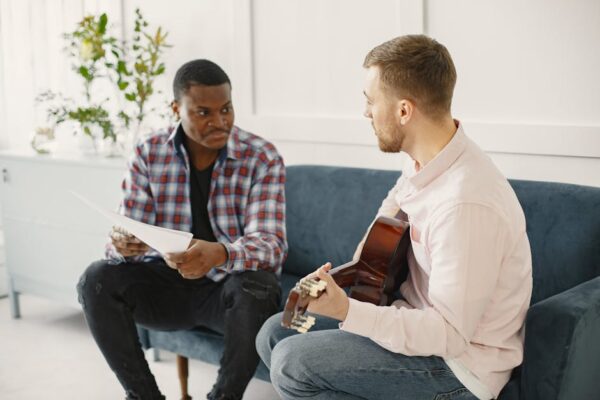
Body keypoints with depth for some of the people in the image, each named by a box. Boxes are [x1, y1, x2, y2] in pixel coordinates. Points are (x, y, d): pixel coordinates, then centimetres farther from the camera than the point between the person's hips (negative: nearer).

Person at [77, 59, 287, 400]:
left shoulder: (262, 158, -12)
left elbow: (270, 244, -22)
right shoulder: (148, 155, -5)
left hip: (227, 286, -2)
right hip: (166, 284, 3)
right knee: (97, 280, -21)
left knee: (258, 287, -35)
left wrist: (219, 254, -44)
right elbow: (128, 237, -6)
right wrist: (123, 244, -33)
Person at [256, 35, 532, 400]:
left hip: (459, 363, -9)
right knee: (275, 334, 5)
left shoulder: (465, 202, -30)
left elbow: (450, 333, -27)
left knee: (291, 363, -18)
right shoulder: (428, 161, -2)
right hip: (418, 318, 9)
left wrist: (346, 311, -34)